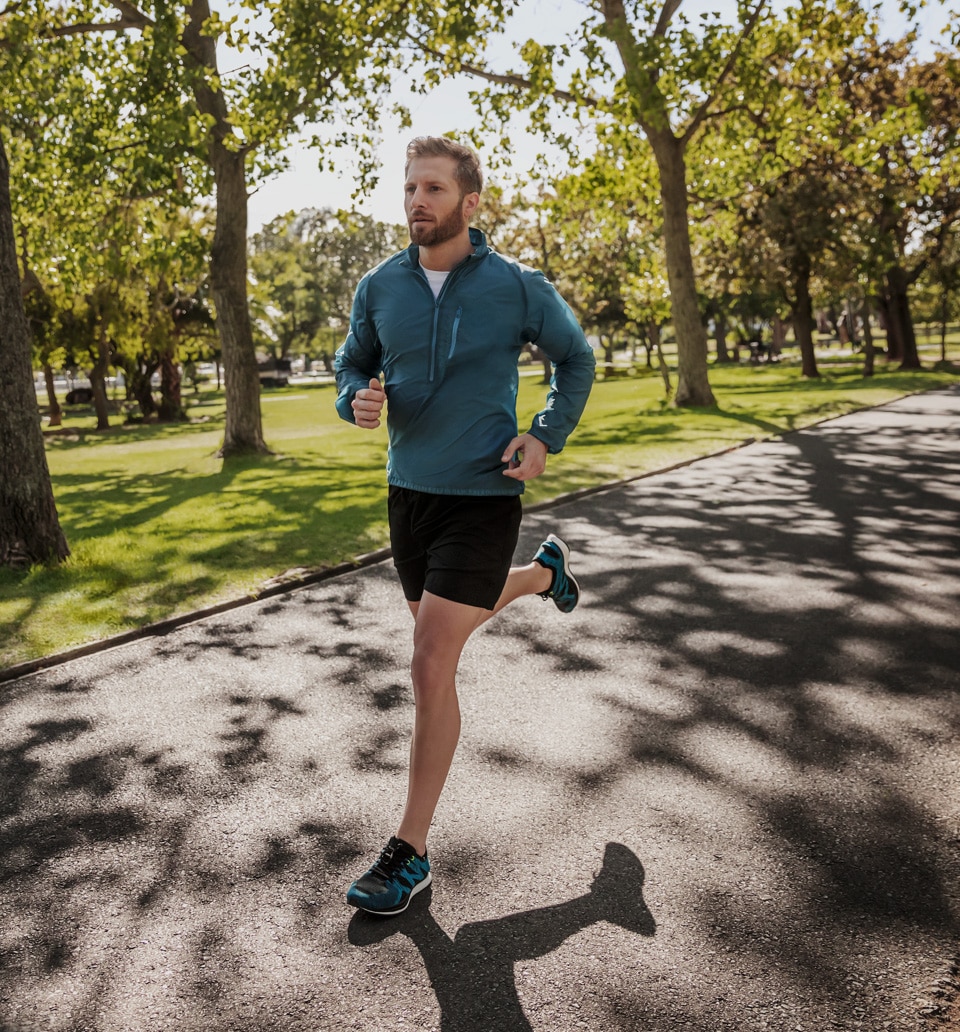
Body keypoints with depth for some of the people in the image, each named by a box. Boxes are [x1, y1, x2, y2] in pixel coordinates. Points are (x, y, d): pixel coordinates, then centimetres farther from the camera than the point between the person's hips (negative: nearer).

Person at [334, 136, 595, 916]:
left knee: (432, 668, -11)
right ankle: (544, 572, 56)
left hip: (482, 499, -5)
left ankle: (410, 851, 4)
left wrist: (546, 439, -6)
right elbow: (353, 362, 13)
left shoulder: (517, 287, -9)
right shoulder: (380, 287, -1)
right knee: (445, 631, 26)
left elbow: (576, 359, 7)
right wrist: (359, 400, -11)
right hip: (408, 491, 6)